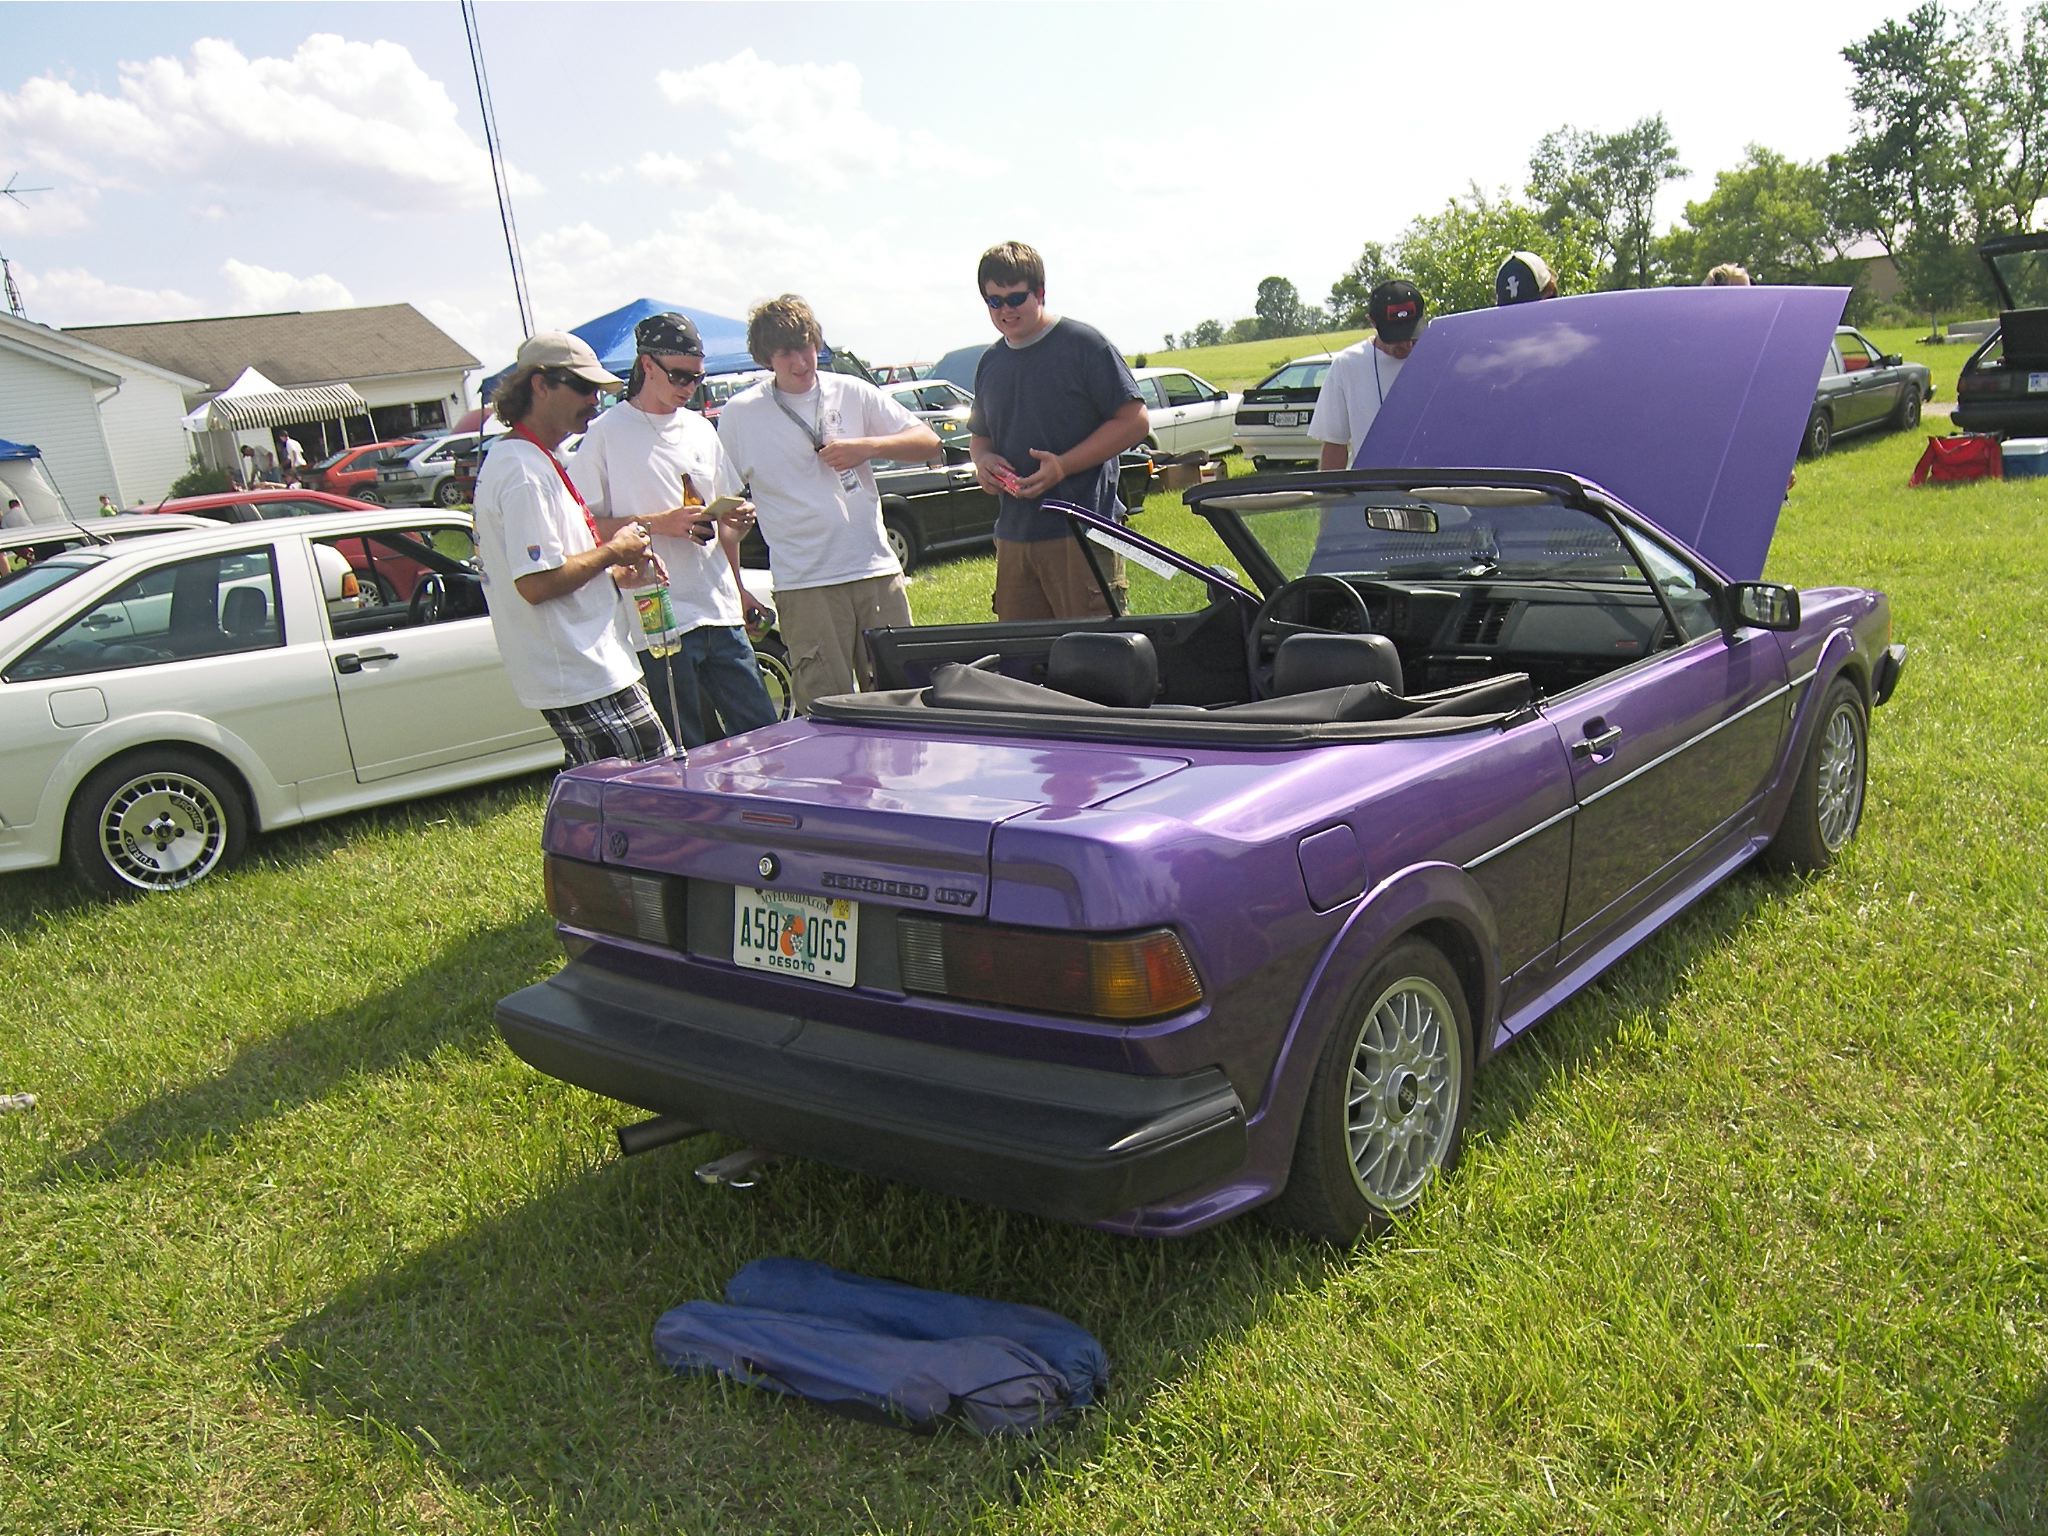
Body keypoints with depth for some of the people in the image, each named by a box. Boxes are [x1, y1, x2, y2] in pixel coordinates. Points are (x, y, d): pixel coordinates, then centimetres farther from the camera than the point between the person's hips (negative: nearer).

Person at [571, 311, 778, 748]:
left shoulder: (701, 430, 16)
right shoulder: (607, 434, -4)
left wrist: (739, 519, 8)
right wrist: (658, 524, -17)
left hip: (721, 614, 6)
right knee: (686, 757, -1)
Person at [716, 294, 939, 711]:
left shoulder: (852, 392, 8)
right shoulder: (740, 414, 4)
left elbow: (928, 442, 8)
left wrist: (867, 447, -9)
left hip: (876, 571, 2)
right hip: (803, 584, -2)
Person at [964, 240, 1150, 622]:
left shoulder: (1083, 344, -4)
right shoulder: (990, 363, 16)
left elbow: (1135, 421, -7)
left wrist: (1063, 466, -15)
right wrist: (982, 460, 4)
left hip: (1081, 536, -6)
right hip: (1013, 536, 6)